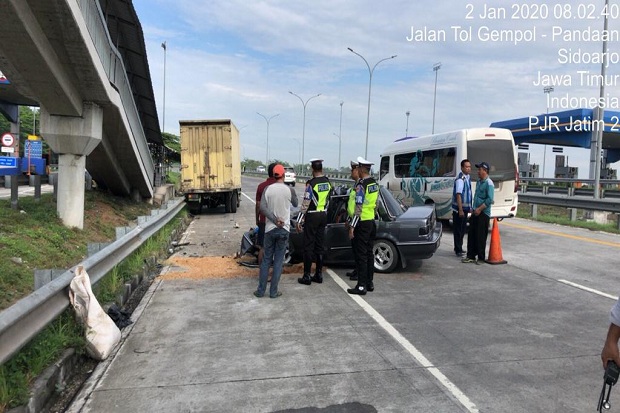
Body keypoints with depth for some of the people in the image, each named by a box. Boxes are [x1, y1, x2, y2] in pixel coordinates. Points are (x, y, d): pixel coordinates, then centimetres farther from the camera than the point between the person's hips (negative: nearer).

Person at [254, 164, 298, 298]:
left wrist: (275, 220, -14)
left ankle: (261, 290, 15)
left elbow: (262, 208, -14)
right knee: (278, 261, 6)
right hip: (283, 229, -2)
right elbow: (295, 204, 11)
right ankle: (273, 291, 9)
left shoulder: (268, 189, -3)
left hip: (270, 228, 2)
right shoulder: (289, 190, -7)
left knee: (266, 260, 12)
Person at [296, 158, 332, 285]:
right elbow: (328, 201, 11)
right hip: (323, 215, 7)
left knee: (308, 246, -1)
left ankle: (307, 276, 2)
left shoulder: (311, 183, -16)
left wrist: (299, 220, -11)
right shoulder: (328, 182, 5)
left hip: (312, 216, -7)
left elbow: (305, 204, -16)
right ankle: (319, 274, 17)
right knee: (319, 245, 12)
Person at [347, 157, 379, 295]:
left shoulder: (361, 185, -18)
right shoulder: (375, 183, 9)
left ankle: (361, 286, 1)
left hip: (362, 223, -9)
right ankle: (369, 283, 23)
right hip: (372, 221, 9)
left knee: (361, 255, -3)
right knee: (369, 253, 15)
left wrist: (352, 227, -18)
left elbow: (358, 209, -21)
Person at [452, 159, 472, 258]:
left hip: (465, 208, 9)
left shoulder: (468, 178, 10)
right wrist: (460, 210, -25)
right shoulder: (460, 179, -18)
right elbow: (458, 195, -22)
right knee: (458, 230, -1)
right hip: (459, 209, -9)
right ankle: (458, 250, 6)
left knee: (463, 229, 16)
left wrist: (469, 207, 18)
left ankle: (459, 248, 28)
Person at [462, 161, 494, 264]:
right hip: (476, 212, 8)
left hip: (483, 213, -8)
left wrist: (480, 209, -20)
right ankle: (471, 256, 16)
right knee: (471, 235, 8)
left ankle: (481, 258, 8)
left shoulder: (489, 183, -13)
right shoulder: (479, 182, 14)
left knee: (481, 236, -2)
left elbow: (490, 199, -20)